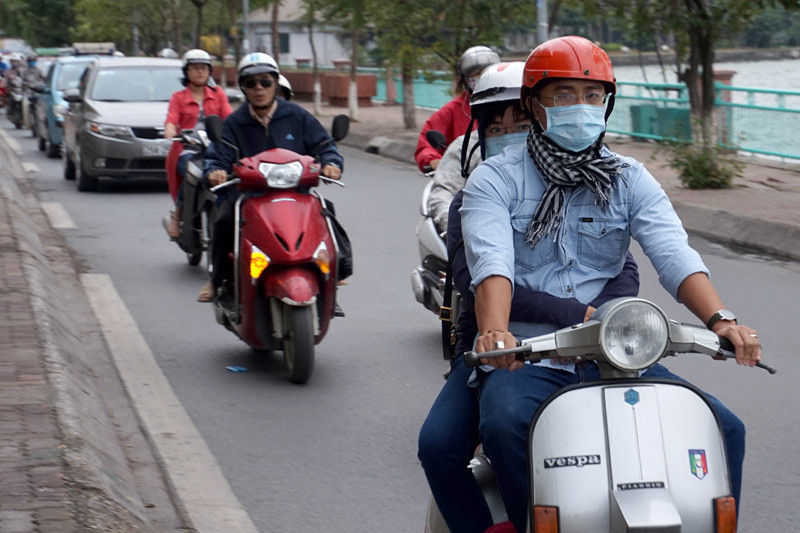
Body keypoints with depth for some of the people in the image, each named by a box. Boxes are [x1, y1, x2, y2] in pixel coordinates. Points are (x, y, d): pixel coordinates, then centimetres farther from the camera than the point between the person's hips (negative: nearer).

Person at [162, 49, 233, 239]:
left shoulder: (218, 94, 22)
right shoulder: (178, 97, 18)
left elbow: (229, 117, 5)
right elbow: (171, 120, 0)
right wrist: (170, 132, -25)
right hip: (186, 149, -1)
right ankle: (177, 214, -16)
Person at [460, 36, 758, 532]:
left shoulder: (630, 179, 10)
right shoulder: (496, 179, 2)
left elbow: (674, 253, -6)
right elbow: (491, 260, -16)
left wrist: (720, 318, -25)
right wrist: (494, 332, -37)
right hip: (527, 357, -3)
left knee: (723, 428, -15)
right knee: (505, 425, -35)